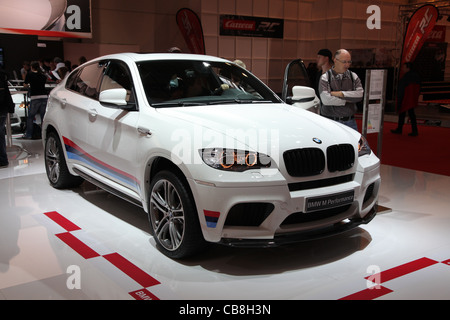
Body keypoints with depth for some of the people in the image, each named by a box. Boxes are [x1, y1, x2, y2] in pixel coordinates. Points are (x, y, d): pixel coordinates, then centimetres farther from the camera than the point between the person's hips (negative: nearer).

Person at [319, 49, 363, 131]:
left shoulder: (353, 76, 10)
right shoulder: (325, 78, -1)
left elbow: (360, 94, -6)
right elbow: (325, 99, -16)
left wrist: (340, 94, -12)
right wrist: (347, 100, -8)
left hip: (350, 122, 3)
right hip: (330, 121, -3)